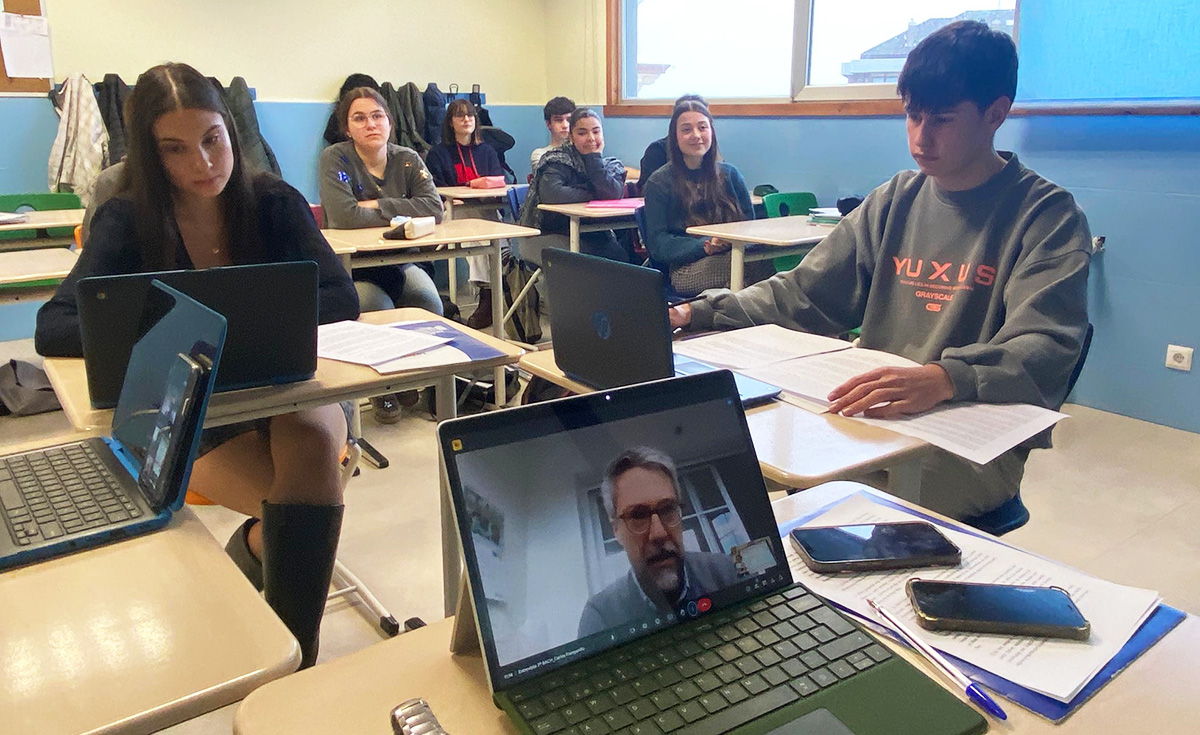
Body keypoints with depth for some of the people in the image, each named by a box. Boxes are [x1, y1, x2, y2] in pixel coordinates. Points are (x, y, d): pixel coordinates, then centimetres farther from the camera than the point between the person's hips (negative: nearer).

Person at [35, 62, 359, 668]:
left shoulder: (275, 203, 0)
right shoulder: (127, 221, -2)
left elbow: (340, 298, -9)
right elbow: (52, 328, -13)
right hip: (192, 415, -2)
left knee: (312, 445, -34)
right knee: (307, 505, -30)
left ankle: (290, 657, -16)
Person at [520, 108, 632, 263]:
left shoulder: (612, 165, 8)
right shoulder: (557, 160, -4)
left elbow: (613, 195, -14)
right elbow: (551, 194, -25)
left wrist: (594, 158, -11)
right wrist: (593, 195, -13)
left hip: (595, 235, 5)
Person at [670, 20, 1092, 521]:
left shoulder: (1047, 215, -3)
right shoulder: (896, 200, 11)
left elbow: (1046, 349, -19)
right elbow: (803, 296, 9)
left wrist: (944, 379, -40)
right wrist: (694, 315, -6)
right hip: (874, 419, 5)